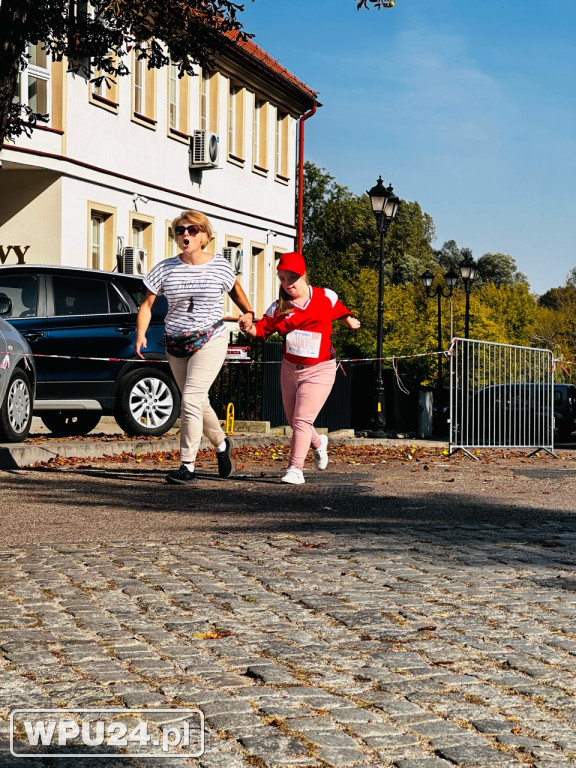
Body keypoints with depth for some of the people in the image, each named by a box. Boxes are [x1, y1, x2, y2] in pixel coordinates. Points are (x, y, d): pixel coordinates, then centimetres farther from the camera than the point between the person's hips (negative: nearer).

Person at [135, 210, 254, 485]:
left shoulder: (220, 266, -2)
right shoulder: (165, 268, -1)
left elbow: (234, 288, 19)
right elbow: (147, 305, 2)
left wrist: (248, 313, 7)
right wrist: (140, 335, -12)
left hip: (210, 341, -4)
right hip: (176, 344, 4)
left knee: (191, 400, -17)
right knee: (199, 402, 14)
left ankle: (187, 467, -15)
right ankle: (221, 444, 41)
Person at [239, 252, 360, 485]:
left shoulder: (327, 297, -5)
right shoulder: (279, 308, -3)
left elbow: (340, 312, 15)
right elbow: (261, 330, -10)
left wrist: (350, 322, 24)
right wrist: (249, 327, -27)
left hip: (319, 370, -4)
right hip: (290, 369, 4)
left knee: (302, 420, -14)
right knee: (294, 422, 15)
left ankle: (295, 470, -11)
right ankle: (318, 443, 45)